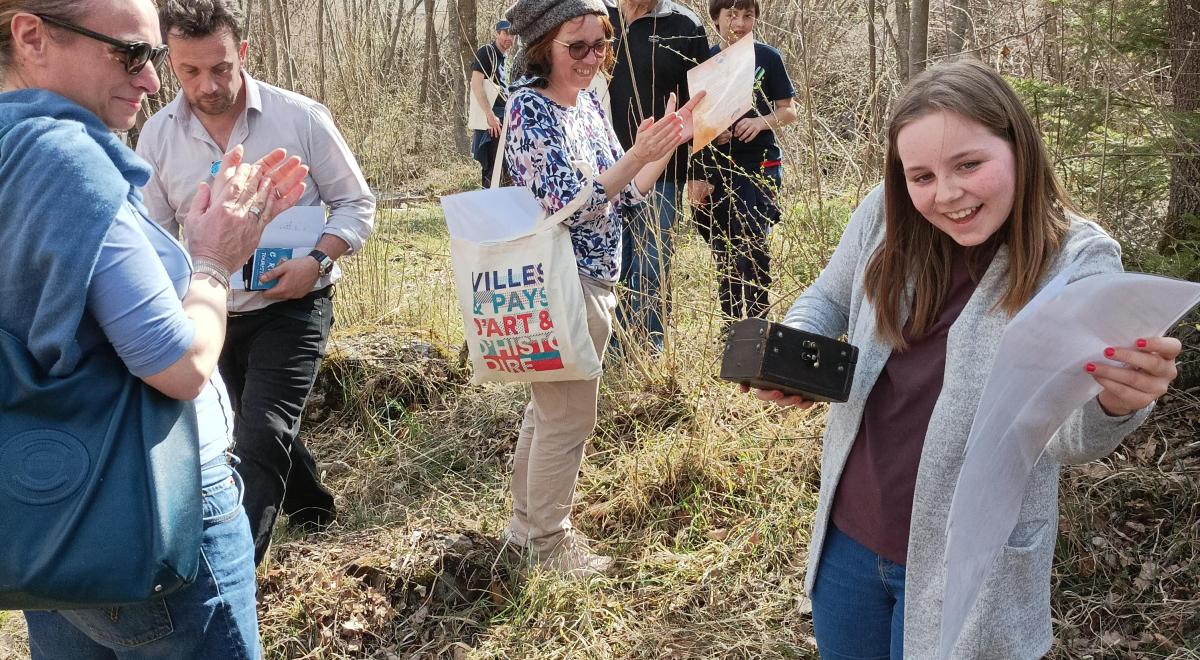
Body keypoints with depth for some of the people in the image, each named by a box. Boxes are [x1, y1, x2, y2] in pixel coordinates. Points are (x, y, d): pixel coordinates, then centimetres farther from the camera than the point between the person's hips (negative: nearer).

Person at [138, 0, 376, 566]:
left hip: (293, 307, -4)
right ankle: (310, 505, 49)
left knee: (260, 440, -16)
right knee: (264, 426, 22)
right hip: (215, 313, 5)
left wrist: (317, 261, -21)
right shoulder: (158, 135, -3)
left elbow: (356, 204, -4)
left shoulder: (301, 118, -12)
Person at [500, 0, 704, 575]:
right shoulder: (529, 108, -16)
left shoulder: (589, 103, 8)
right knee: (569, 417, 2)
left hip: (594, 280, 9)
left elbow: (624, 192, 11)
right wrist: (639, 153, -32)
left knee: (548, 408, 20)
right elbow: (568, 203, -23)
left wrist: (670, 142, -1)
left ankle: (527, 521, 36)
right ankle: (549, 539, 21)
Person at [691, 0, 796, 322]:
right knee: (723, 251, 5)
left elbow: (789, 112, 5)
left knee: (751, 248, -11)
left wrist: (762, 121, -15)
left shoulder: (767, 58, 1)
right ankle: (732, 326, 16)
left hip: (759, 166, -2)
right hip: (715, 168, 2)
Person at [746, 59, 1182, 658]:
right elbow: (827, 302, 8)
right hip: (848, 537, 3)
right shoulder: (885, 216, -9)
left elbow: (1063, 436, -20)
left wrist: (1114, 402, -43)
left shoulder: (1077, 261, -16)